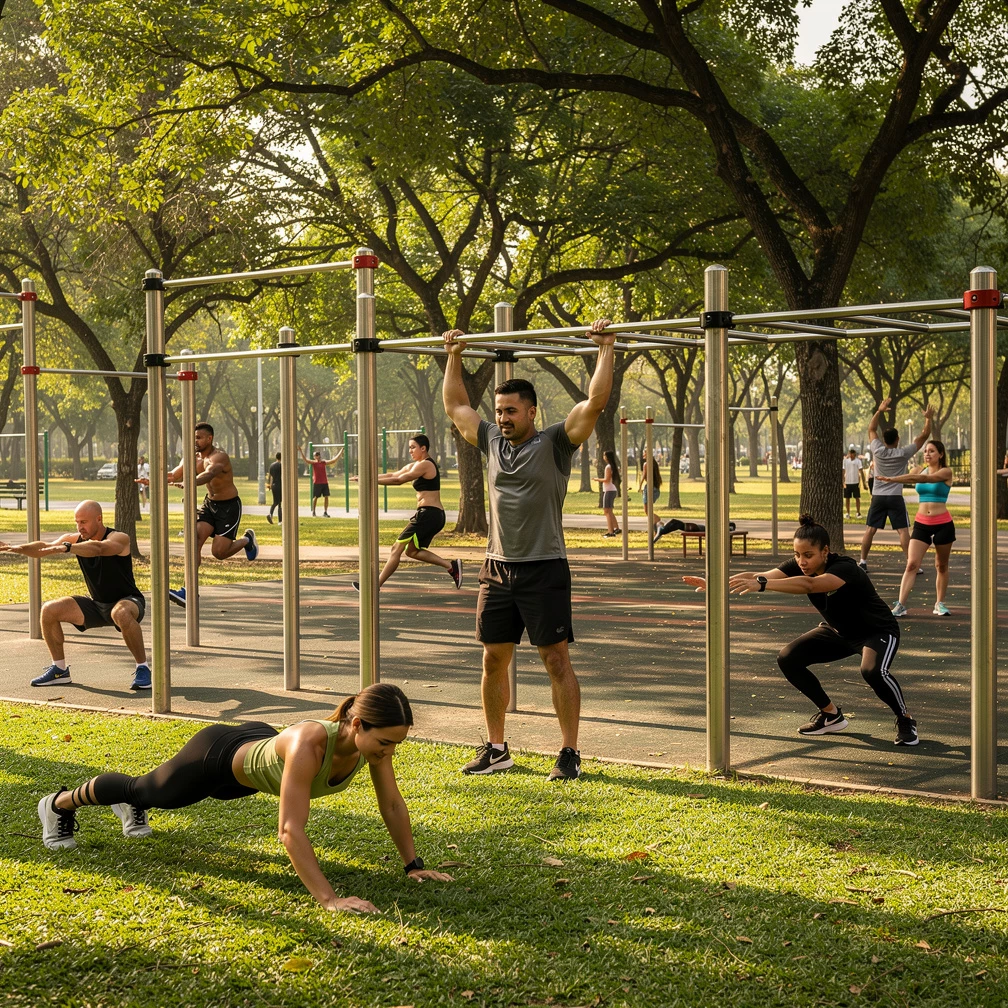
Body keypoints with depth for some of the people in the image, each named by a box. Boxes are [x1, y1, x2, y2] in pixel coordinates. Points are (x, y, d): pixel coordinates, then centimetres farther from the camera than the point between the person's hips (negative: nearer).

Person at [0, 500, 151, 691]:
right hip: (96, 604, 7)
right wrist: (18, 549, -35)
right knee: (49, 610, -7)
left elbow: (98, 548, -44)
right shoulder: (75, 539, -4)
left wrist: (66, 548, -59)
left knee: (121, 614, -41)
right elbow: (45, 548, -17)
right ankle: (60, 670, 8)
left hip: (127, 601, -6)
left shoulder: (119, 539, -22)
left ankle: (142, 669, -24)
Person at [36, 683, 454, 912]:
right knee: (151, 790, 23)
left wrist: (413, 864, -14)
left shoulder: (374, 738, -30)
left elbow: (392, 803, -15)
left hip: (258, 747, 6)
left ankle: (132, 806, 71)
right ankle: (61, 803, 52)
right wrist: (329, 898, -55)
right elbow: (290, 831, -52)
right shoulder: (309, 743, -49)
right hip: (219, 757, -6)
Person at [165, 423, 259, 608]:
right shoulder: (193, 457, -1)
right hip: (210, 503, 6)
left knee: (218, 552, -10)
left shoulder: (219, 457, -24)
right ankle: (189, 589, -15)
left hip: (229, 506, -6)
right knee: (195, 539, -14)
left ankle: (247, 540, 21)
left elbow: (208, 475, -44)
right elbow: (173, 475, -7)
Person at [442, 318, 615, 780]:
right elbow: (455, 405, 23)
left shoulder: (555, 443, -5)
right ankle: (496, 748, 20)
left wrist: (605, 349, -13)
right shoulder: (491, 441, 10)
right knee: (493, 660, 9)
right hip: (497, 569, 6)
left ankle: (570, 753, 3)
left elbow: (595, 402, -15)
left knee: (557, 661, -2)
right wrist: (454, 356, 25)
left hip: (544, 571, -6)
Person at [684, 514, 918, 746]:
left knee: (873, 671, -36)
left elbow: (809, 584, -55)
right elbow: (756, 576, -31)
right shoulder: (798, 567, -16)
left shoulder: (845, 568, -35)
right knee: (788, 659, -9)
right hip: (838, 631, 7)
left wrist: (762, 584, -66)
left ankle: (905, 720, -6)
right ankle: (831, 715, 11)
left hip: (877, 631, -7)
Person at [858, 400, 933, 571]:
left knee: (870, 530, 6)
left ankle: (863, 562, 5)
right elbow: (924, 435, 0)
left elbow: (871, 429, 12)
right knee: (903, 531, -3)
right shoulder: (903, 454, -7)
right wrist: (928, 418, 10)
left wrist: (879, 411, 15)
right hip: (895, 498, -2)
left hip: (877, 497, 2)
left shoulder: (878, 451, -3)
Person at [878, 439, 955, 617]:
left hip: (942, 524, -3)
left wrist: (892, 479, -34)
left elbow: (925, 478, -24)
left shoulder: (946, 472, -8)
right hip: (921, 524, 3)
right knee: (911, 564, -7)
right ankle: (901, 605, -12)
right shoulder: (921, 470, 9)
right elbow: (909, 477, -6)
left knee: (941, 565, 10)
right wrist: (891, 479, -29)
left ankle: (940, 603, 24)